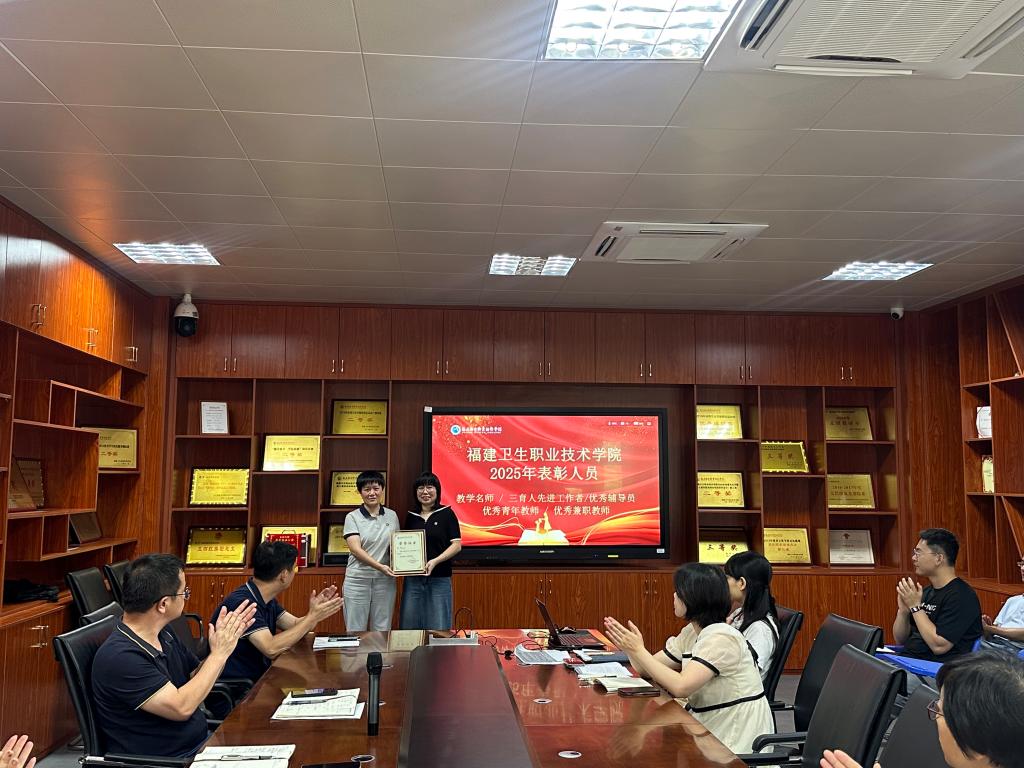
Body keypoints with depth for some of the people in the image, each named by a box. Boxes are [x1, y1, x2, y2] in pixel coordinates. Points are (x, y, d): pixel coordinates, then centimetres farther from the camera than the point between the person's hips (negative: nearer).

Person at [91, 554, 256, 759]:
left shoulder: (164, 634, 5)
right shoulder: (119, 657, -21)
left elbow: (198, 678, 16)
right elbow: (181, 707, -23)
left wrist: (228, 639, 0)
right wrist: (220, 653, -14)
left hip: (201, 743, 8)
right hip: (168, 759, -8)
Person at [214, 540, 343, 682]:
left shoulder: (268, 600, 8)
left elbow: (296, 626, 11)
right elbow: (271, 649, -29)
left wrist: (315, 614, -10)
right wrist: (312, 617, -23)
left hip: (260, 676, 9)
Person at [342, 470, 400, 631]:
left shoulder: (391, 516, 7)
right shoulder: (352, 517, -2)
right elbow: (355, 550, -10)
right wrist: (380, 566, -22)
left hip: (385, 580, 3)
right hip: (358, 579, -2)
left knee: (382, 631, 7)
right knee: (355, 631, 2)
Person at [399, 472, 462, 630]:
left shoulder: (446, 514, 0)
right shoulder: (411, 517, 11)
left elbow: (457, 545, -6)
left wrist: (435, 561, -19)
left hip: (439, 580, -4)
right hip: (413, 580, 4)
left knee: (438, 627, 0)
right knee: (409, 625, 6)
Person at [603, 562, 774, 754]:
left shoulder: (721, 638, -21)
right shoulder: (691, 632, 6)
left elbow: (681, 687, -30)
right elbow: (647, 670, 5)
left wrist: (639, 650, -25)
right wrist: (629, 646, -14)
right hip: (708, 728, 7)